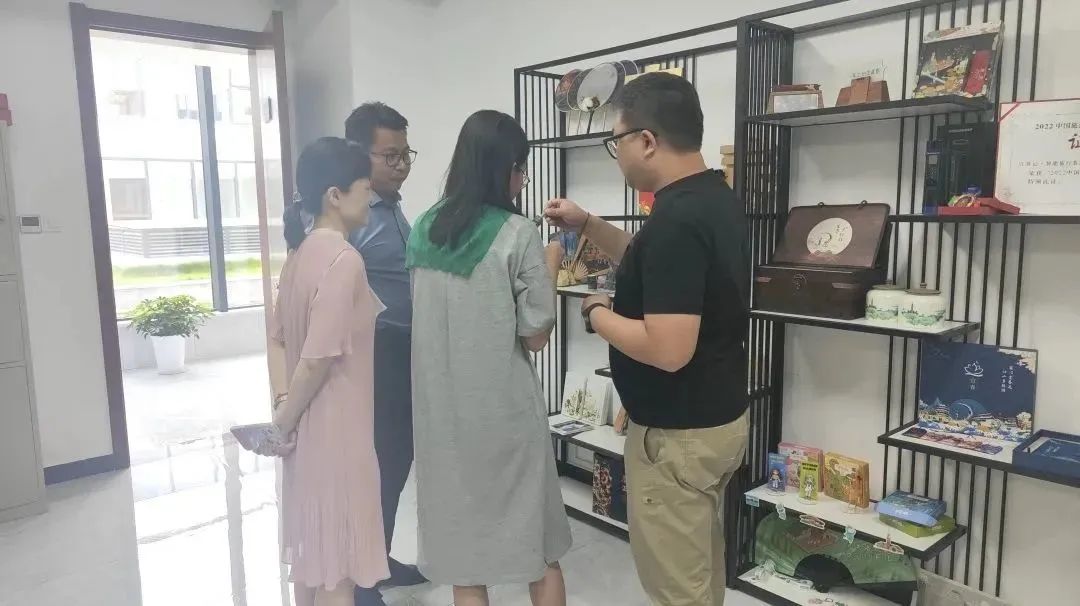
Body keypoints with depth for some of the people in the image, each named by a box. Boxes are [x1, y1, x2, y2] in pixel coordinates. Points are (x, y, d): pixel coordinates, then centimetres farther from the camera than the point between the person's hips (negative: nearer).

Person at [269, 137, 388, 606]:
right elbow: (320, 355, -24)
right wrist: (284, 423, -10)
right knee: (338, 557, 5)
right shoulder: (344, 259, -21)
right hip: (336, 424, -9)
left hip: (308, 421, 9)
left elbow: (280, 334, 12)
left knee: (311, 545, 21)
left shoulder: (300, 253, 4)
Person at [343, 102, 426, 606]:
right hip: (374, 358, -9)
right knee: (373, 468, 2)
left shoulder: (393, 208, 12)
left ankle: (380, 560, 36)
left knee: (396, 462, 18)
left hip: (404, 355, 9)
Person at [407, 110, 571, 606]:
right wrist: (550, 266, 4)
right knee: (538, 544, 15)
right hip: (503, 408, -5)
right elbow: (536, 336, -10)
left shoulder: (424, 230, 3)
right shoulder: (517, 234, -13)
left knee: (460, 542, 16)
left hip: (441, 408, 5)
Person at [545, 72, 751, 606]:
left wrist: (597, 313, -15)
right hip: (717, 416, 10)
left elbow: (667, 350, -31)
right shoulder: (712, 197, 5)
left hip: (677, 432, -10)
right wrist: (587, 226, 13)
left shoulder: (675, 218, -27)